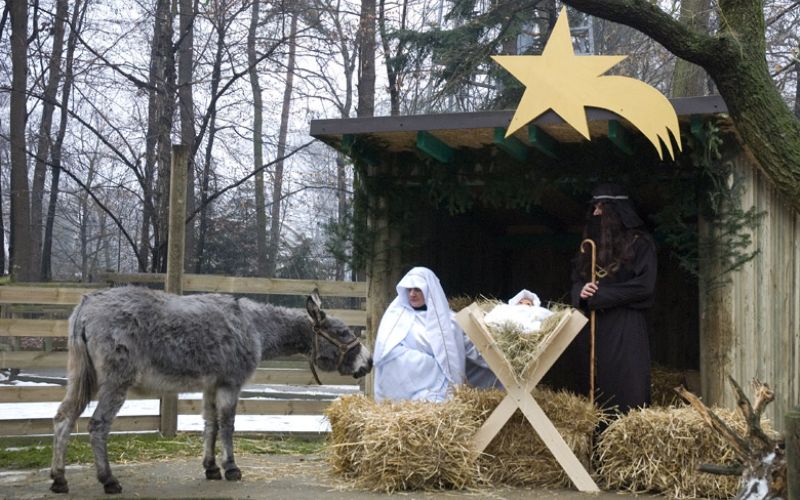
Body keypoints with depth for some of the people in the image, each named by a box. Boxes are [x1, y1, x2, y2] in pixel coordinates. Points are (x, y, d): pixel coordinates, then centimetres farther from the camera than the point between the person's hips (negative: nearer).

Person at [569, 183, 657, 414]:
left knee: (626, 394, -9)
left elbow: (645, 285, -11)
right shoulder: (591, 245, 18)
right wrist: (581, 292, -7)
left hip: (625, 329, -6)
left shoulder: (639, 243, -1)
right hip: (591, 328, 6)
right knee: (593, 391, 4)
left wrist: (599, 295, -10)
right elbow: (576, 281, 18)